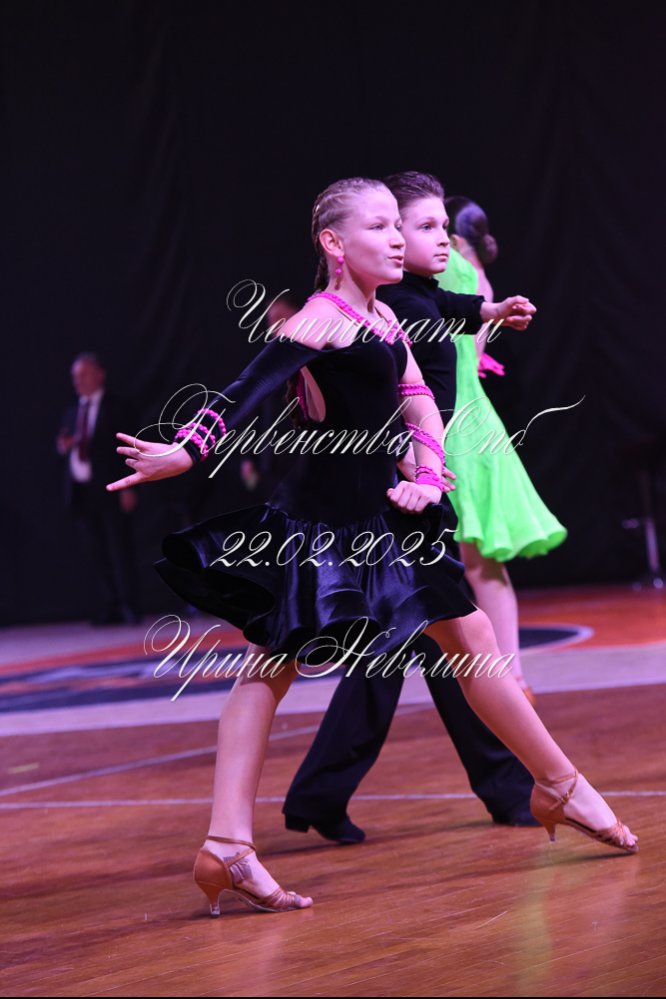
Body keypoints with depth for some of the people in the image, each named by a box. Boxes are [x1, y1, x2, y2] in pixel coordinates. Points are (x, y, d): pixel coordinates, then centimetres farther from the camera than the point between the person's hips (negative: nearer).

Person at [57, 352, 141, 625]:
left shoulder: (117, 408, 1)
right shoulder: (73, 412, 18)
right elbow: (66, 446, 17)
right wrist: (64, 447, -7)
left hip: (110, 490, -5)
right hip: (82, 491, 6)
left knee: (120, 549, -5)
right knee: (98, 553, 4)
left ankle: (129, 607, -5)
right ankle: (108, 608, 4)